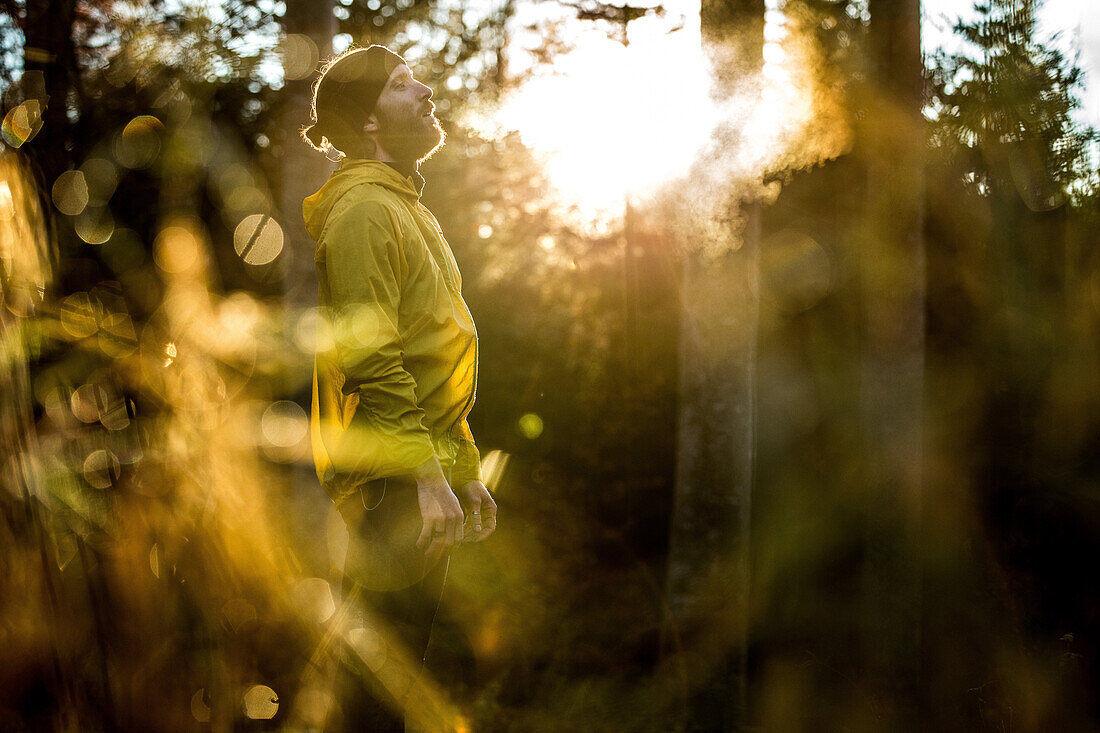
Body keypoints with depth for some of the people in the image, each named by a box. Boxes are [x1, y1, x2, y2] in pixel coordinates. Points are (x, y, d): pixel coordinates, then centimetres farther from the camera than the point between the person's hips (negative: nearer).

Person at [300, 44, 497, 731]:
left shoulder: (406, 204, 19)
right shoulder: (362, 207, -13)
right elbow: (369, 359, -21)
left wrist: (466, 469, 21)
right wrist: (426, 476, -24)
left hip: (426, 471, 10)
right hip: (394, 481, -10)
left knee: (400, 659, 16)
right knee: (383, 657, -5)